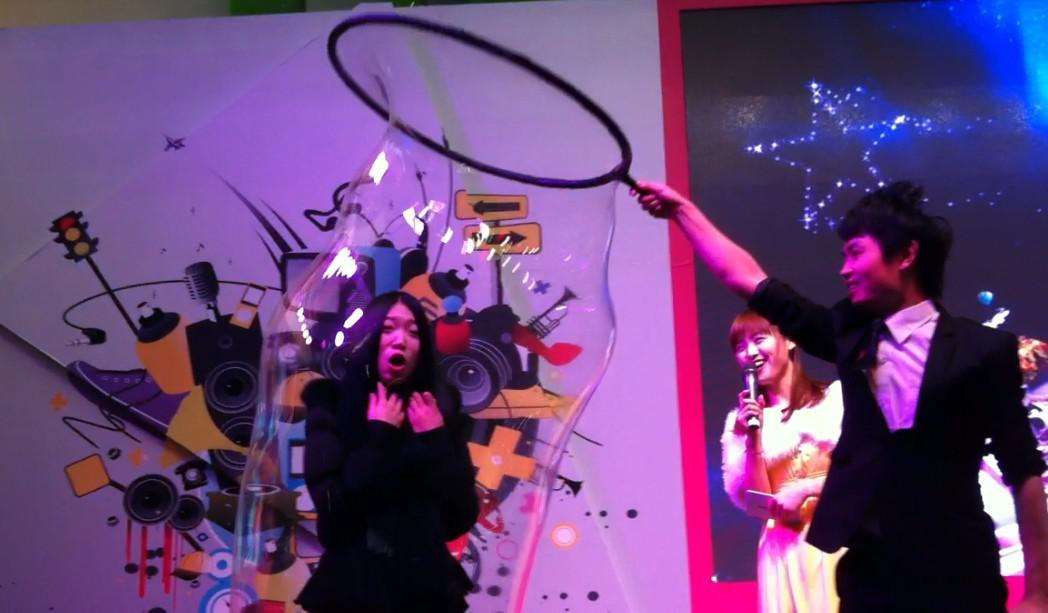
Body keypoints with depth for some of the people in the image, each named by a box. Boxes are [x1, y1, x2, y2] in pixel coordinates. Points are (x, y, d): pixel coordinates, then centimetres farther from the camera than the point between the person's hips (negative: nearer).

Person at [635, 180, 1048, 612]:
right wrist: (681, 210, 18)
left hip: (957, 576, -4)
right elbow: (744, 277, 16)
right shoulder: (849, 333, 10)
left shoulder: (983, 349, -2)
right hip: (868, 570, 4)